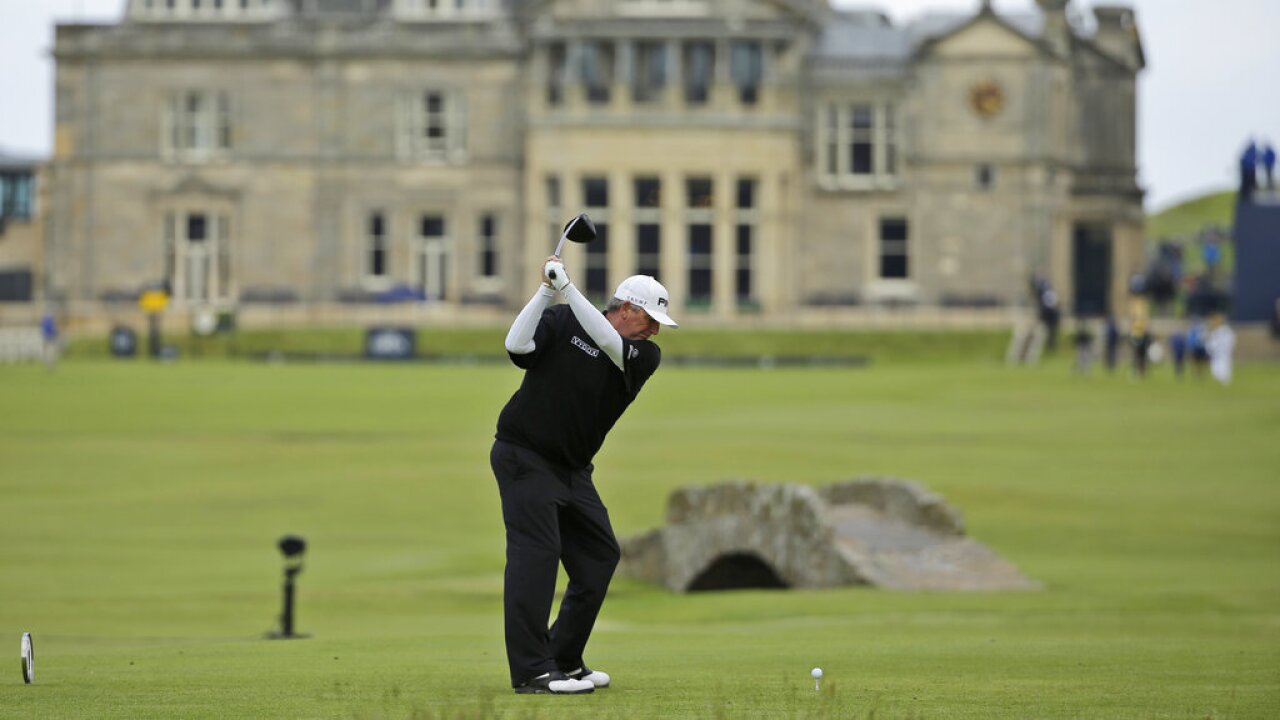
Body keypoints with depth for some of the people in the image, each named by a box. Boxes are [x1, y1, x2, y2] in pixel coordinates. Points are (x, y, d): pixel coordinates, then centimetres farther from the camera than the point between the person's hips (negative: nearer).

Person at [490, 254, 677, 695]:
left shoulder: (646, 355, 1)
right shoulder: (561, 321, -5)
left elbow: (614, 348, -20)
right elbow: (518, 346, -19)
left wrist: (569, 289, -28)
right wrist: (547, 291, -25)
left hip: (573, 469, 6)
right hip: (525, 456, -6)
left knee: (599, 554, 7)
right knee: (536, 551, -16)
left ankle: (564, 660, 19)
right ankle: (530, 671, -22)